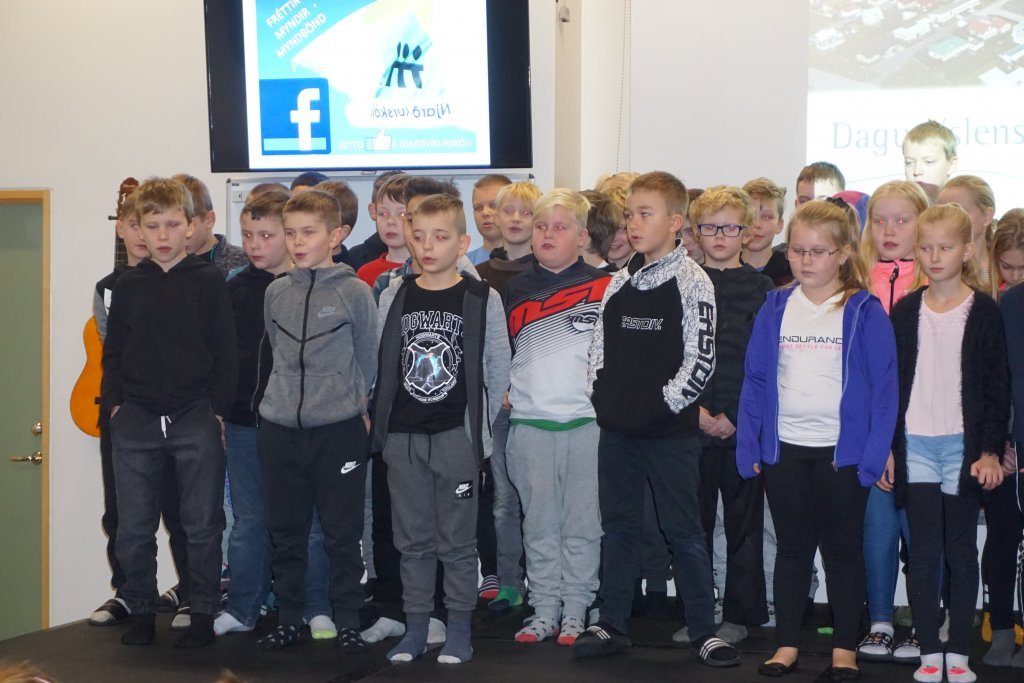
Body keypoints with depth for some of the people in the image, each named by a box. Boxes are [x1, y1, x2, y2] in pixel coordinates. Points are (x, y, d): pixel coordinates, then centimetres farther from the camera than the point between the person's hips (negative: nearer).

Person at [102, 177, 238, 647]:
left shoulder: (209, 283, 0)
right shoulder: (128, 286, 8)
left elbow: (226, 352, 0)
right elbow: (113, 351, 12)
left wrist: (219, 409, -6)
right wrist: (115, 403, 2)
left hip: (196, 418, -2)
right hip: (136, 419, 3)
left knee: (202, 524, 3)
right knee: (133, 526, 5)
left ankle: (203, 614, 14)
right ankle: (141, 612, 18)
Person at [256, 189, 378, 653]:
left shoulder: (355, 292, -4)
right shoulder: (276, 292, 6)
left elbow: (368, 359, 3)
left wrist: (355, 403, 6)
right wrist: (285, 396, 14)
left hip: (339, 430, -4)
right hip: (279, 428, 4)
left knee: (342, 535, 2)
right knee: (284, 533, 10)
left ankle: (348, 623, 12)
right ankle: (289, 619, 21)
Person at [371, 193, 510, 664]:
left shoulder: (482, 299, -4)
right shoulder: (394, 298, 5)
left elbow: (498, 370, 0)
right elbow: (382, 366, 10)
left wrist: (478, 423, 0)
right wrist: (382, 422, 6)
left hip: (456, 435, -3)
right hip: (402, 435, 3)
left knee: (457, 540, 3)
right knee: (412, 539, 10)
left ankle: (459, 631, 13)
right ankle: (415, 629, 18)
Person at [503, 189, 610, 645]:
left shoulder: (603, 287, 1)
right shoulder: (515, 291, 10)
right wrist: (503, 392, 10)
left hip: (588, 420, -2)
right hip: (530, 422, 3)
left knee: (583, 523, 3)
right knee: (540, 523, 7)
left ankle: (575, 611, 11)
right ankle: (544, 610, 15)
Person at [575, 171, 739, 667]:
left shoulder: (692, 282, -9)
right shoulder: (620, 281, 9)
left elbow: (701, 359, -13)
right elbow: (599, 343, 15)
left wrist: (667, 401, -14)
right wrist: (601, 395, 4)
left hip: (670, 431, -6)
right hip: (617, 427, 6)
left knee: (684, 531, 1)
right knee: (618, 527, 13)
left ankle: (704, 631, 9)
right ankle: (612, 626, 22)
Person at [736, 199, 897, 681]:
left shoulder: (864, 312, -6)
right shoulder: (774, 310, 3)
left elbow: (883, 387, -7)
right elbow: (754, 382, 5)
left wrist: (873, 455, -13)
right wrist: (748, 447, -2)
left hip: (843, 451, -3)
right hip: (783, 449, 3)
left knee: (842, 550, 8)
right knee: (792, 548, 12)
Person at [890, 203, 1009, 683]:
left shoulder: (983, 312, 0)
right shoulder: (905, 312, 7)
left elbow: (997, 386, 0)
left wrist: (990, 451, -6)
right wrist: (885, 446, 3)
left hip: (964, 446, -2)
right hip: (915, 446, 2)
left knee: (961, 552, 4)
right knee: (923, 553, 2)